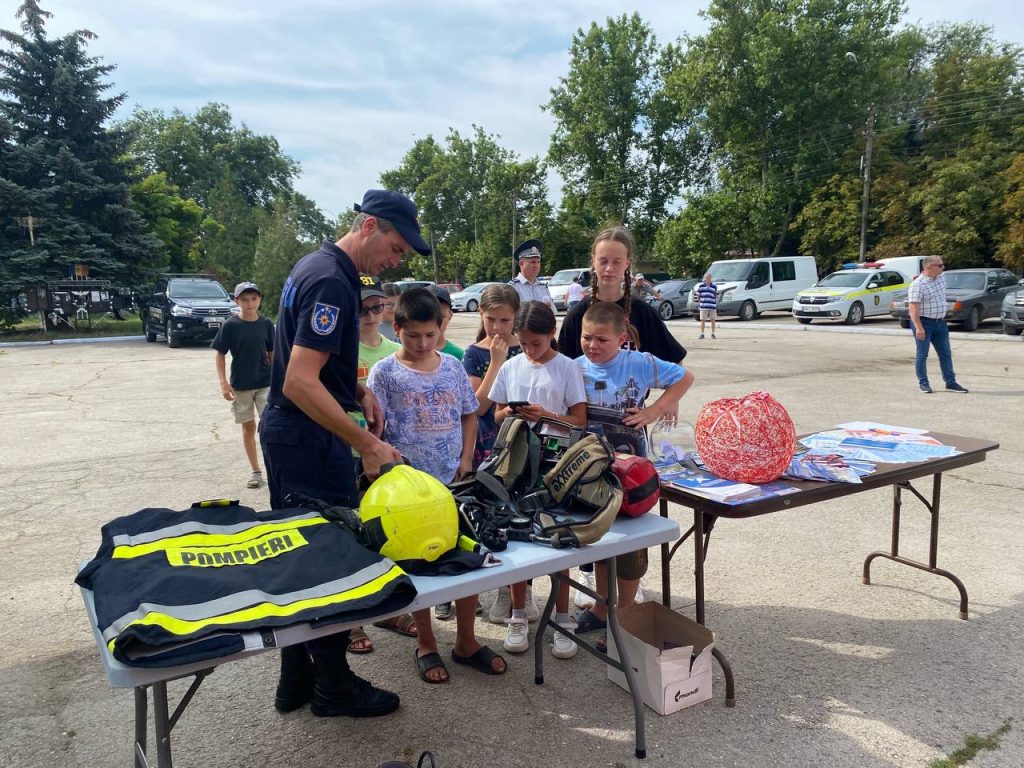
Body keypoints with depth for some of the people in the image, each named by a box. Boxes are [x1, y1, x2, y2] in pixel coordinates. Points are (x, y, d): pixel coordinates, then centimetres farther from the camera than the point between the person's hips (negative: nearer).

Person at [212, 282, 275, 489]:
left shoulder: (266, 324, 0)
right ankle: (255, 471, 19)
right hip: (240, 385, 0)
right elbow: (220, 355, -2)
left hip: (265, 383, 0)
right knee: (248, 427, 9)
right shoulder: (230, 326, -5)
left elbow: (272, 353, 7)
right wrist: (223, 382, -8)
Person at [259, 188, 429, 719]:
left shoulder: (316, 265, 12)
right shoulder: (331, 282, -20)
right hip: (311, 440, -10)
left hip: (284, 433, 10)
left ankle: (296, 679, 30)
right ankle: (332, 685, 19)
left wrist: (356, 390, 8)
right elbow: (300, 382, -27)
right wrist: (366, 443, -25)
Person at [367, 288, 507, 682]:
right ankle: (425, 644, 27)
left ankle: (466, 642, 26)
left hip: (454, 479, 4)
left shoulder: (452, 366, 5)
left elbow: (469, 416, 11)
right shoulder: (385, 372, -5)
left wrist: (466, 460, 0)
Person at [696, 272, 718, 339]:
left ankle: (713, 333, 15)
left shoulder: (714, 286, 8)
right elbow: (698, 295, 10)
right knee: (702, 320, 2)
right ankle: (702, 334, 9)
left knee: (713, 320, 5)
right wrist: (698, 304, 7)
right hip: (703, 306, -1)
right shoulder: (700, 285, 4)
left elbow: (716, 296, 14)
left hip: (712, 306, 1)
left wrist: (716, 305, 8)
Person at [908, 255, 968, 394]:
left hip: (940, 323, 8)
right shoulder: (918, 285, -18)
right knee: (922, 355, 0)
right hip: (924, 323, -8)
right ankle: (923, 383, 9)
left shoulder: (941, 278, 6)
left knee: (946, 354, 10)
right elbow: (913, 308, -22)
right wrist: (919, 328, -27)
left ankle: (950, 382, 17)